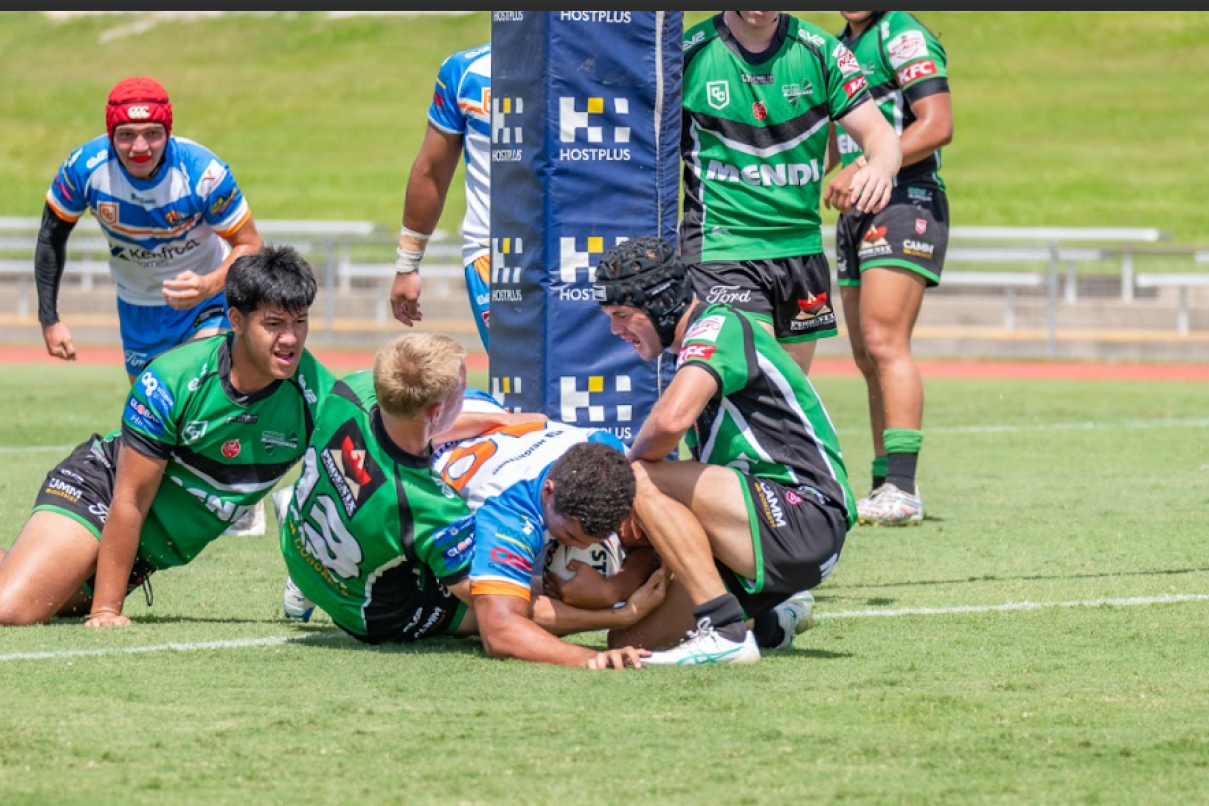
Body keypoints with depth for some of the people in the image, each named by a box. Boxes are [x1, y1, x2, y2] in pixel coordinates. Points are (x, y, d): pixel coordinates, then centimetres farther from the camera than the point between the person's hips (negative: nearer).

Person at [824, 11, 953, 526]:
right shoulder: (842, 47, 19)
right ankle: (886, 485, 10)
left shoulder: (903, 36, -8)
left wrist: (863, 169, -21)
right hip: (859, 214, 9)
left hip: (906, 201, -9)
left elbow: (937, 126, -18)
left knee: (884, 343, -17)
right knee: (868, 359, 7)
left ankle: (902, 489, -21)